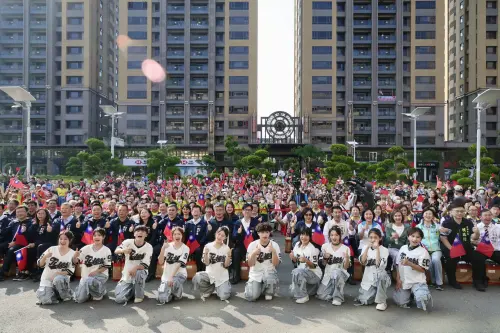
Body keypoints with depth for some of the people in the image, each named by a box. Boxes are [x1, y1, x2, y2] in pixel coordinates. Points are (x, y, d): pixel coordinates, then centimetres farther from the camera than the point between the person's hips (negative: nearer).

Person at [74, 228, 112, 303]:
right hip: (86, 276, 3)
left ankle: (99, 292, -4)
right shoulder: (86, 248, -1)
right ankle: (90, 292, 26)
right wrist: (75, 256, -25)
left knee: (89, 281, -36)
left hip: (101, 275, -3)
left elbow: (106, 266, -3)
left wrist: (96, 272, -17)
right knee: (79, 299, -8)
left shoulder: (107, 250, -6)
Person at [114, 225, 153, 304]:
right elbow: (116, 251, -24)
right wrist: (123, 250, -47)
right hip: (126, 276, 1)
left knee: (139, 272, -37)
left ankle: (139, 295, -11)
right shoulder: (128, 242, -9)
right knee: (119, 299, -15)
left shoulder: (149, 247, -13)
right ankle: (132, 291, 20)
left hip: (141, 273, -1)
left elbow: (145, 265, -17)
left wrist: (136, 267, -38)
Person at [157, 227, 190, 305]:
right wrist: (163, 248, -22)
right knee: (161, 299, -12)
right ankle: (171, 294, 22)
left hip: (179, 274, -2)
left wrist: (171, 277, -25)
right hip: (166, 275, 3)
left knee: (172, 283, -36)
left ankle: (177, 293, 0)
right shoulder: (168, 246, 1)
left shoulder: (185, 248, -6)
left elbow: (179, 264, -15)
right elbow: (160, 261, -8)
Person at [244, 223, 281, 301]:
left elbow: (276, 264, -10)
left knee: (270, 279, -35)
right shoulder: (252, 245, -7)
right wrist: (254, 253, -25)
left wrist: (273, 252, -26)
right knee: (251, 297, -17)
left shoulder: (274, 245, -7)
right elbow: (250, 264, -7)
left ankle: (269, 292, 2)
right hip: (255, 274, 1)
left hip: (269, 272, 0)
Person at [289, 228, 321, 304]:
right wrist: (293, 257, -13)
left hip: (314, 274, -7)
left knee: (297, 272, -32)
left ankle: (304, 296, -16)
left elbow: (314, 266, -15)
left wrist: (306, 261, -32)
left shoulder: (313, 249, -17)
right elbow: (295, 261, 9)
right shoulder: (297, 245, 0)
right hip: (301, 273, 7)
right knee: (293, 290, -1)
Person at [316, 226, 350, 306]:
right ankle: (334, 291, 17)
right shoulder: (325, 246, 0)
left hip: (341, 274, -3)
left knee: (336, 272, -40)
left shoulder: (345, 248, -7)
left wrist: (347, 258, -25)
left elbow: (346, 267, -7)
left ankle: (338, 297, -20)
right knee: (321, 296, -14)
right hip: (328, 274, 3)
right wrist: (325, 258, -12)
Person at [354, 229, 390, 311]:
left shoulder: (384, 250, -7)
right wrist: (368, 247, -16)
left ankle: (382, 301, -21)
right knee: (364, 301, -13)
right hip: (368, 279, 3)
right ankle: (373, 294, 23)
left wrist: (377, 248, -23)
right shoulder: (366, 248, 3)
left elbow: (379, 264, -22)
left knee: (381, 274, -39)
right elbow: (362, 262, -13)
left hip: (379, 278, -3)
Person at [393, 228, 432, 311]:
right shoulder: (403, 248, 3)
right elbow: (398, 264, 8)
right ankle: (410, 293, 28)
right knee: (401, 303, -2)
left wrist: (409, 263, -25)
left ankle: (415, 294, 8)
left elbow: (422, 269, -13)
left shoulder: (423, 251, -10)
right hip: (403, 281, 3)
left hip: (417, 281, -3)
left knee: (422, 298, -27)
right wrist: (398, 279, 1)